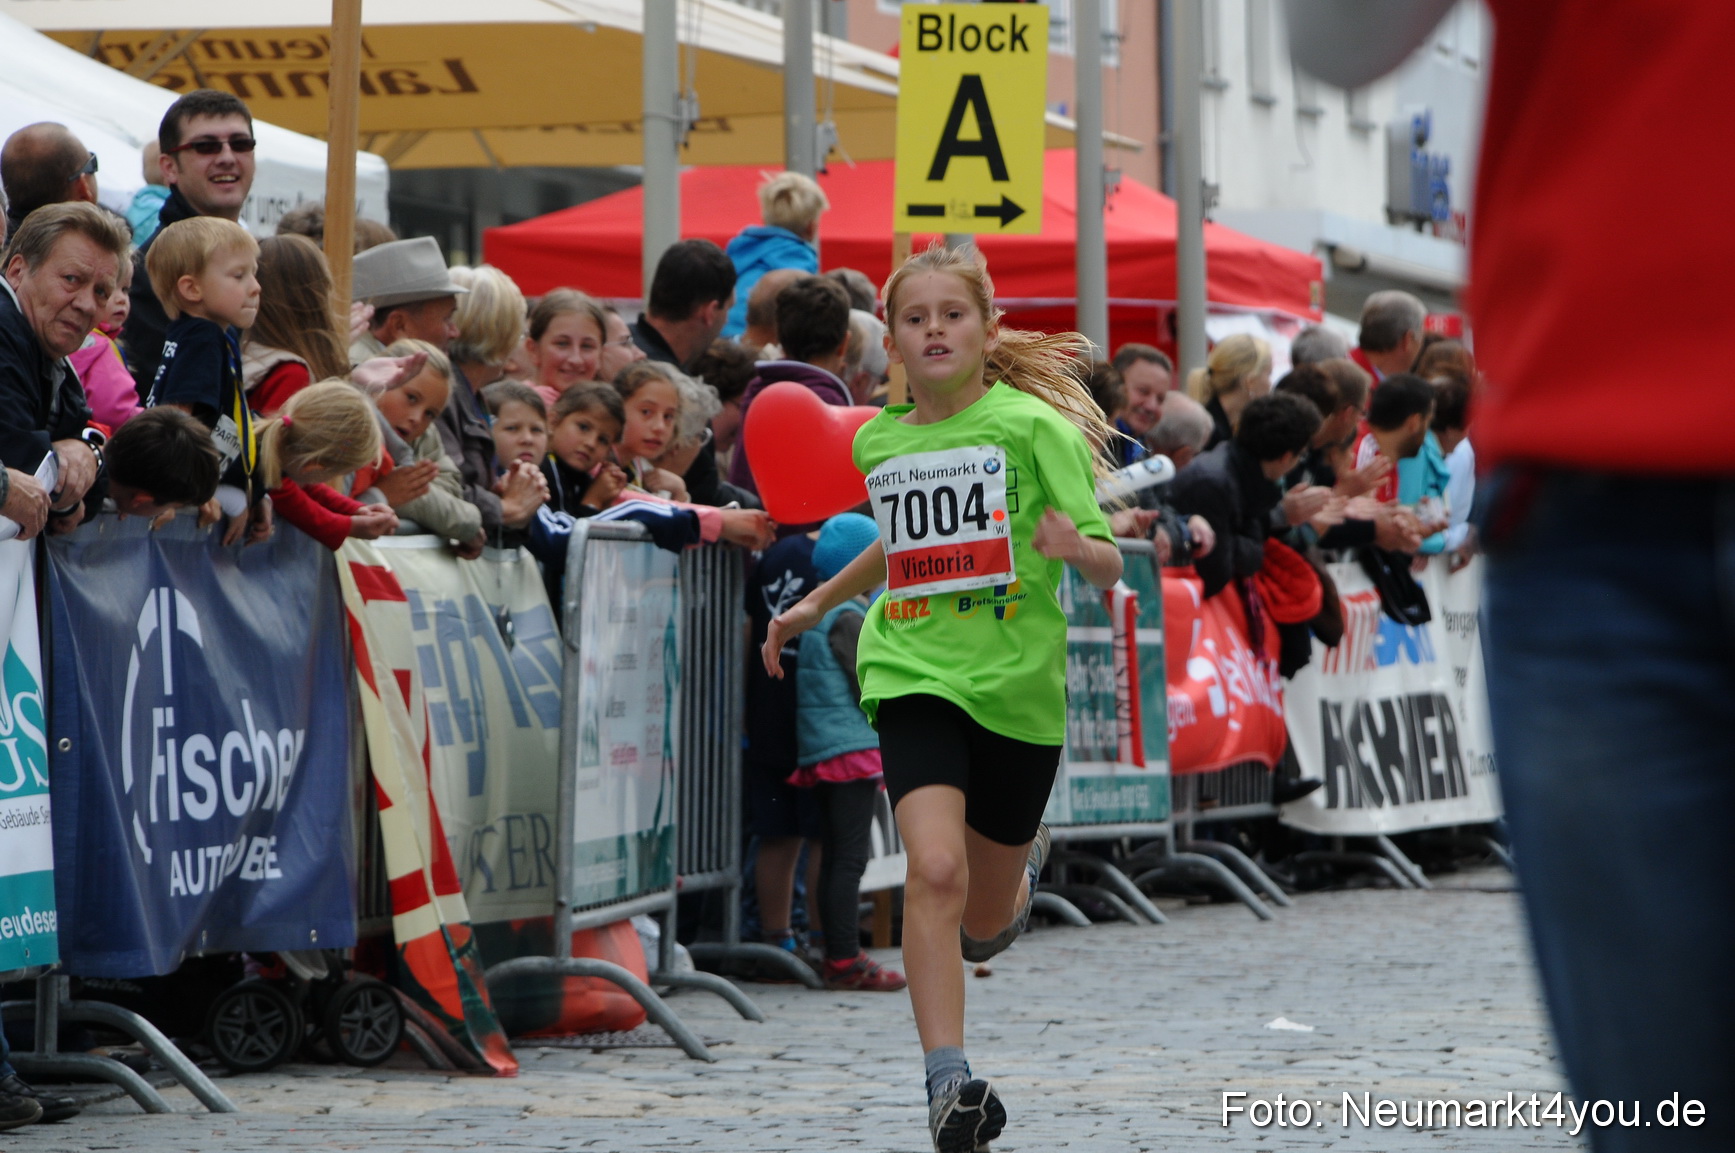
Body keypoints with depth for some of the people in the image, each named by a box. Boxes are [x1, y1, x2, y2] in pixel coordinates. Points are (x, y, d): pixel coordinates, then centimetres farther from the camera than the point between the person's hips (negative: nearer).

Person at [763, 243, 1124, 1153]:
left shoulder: (1031, 424, -7)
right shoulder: (879, 440, 7)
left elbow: (1108, 566, -8)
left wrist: (1076, 547, -30)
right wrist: (819, 604, 30)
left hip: (1018, 685, -1)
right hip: (912, 675, 1)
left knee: (984, 925, 13)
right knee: (935, 868, -24)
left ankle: (1022, 860, 51)